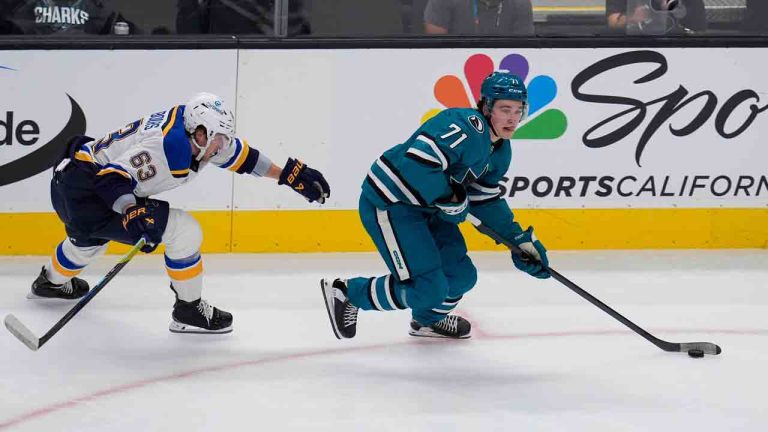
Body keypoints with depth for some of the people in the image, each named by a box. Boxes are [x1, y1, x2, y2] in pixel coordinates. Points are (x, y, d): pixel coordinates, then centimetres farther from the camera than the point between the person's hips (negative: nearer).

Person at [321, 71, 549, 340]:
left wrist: (521, 240, 10)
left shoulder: (500, 151, 8)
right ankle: (345, 293, 2)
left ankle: (429, 319, 46)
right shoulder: (466, 127, -25)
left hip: (424, 207, 10)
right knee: (428, 288, -14)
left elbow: (487, 202, 17)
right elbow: (418, 161, -36)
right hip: (388, 204, -10)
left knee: (461, 276, 14)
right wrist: (449, 200, -25)